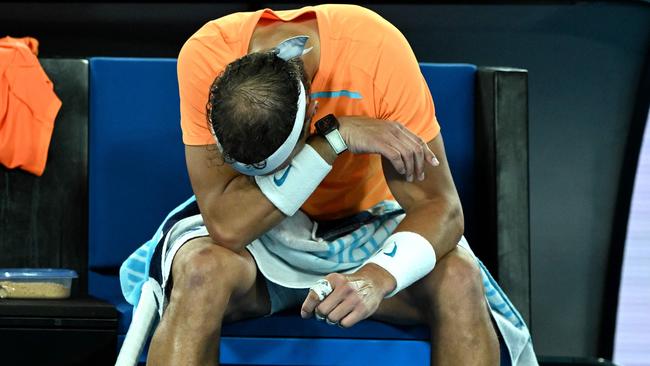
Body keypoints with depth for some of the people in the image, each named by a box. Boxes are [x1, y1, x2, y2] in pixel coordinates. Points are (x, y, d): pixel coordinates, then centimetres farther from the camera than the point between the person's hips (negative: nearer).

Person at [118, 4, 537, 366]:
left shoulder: (379, 51, -29)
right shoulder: (206, 57, -28)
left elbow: (439, 205, -26)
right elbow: (226, 225, -33)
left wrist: (376, 277, -46)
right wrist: (336, 138, -39)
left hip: (363, 223, 1)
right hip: (252, 233, -1)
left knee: (460, 280, -29)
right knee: (203, 272, -36)